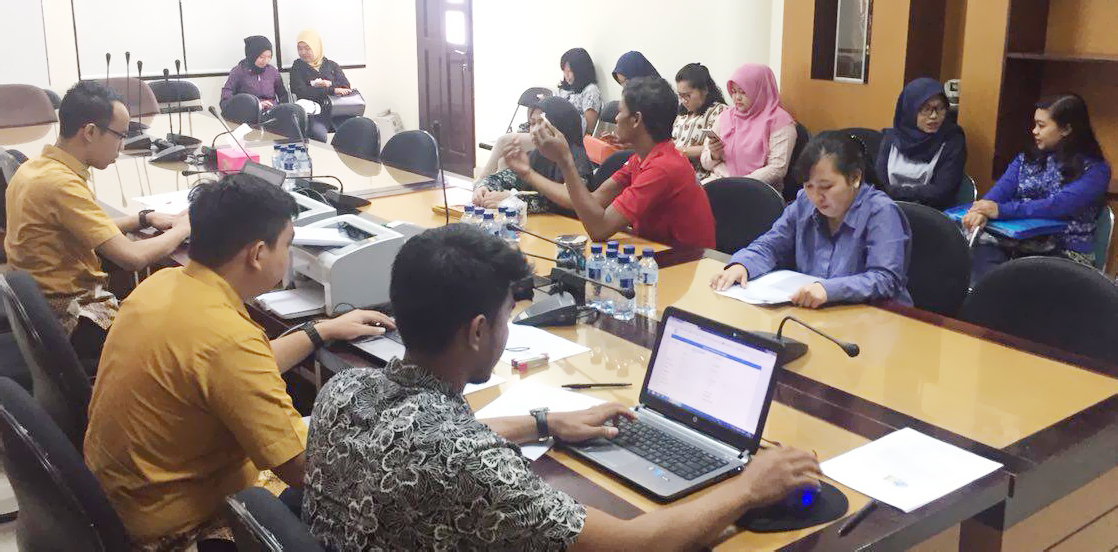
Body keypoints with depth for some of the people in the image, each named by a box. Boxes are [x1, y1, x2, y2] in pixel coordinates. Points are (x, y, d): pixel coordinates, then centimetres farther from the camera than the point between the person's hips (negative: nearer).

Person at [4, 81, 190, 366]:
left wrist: (143, 219, 7)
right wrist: (182, 228, -10)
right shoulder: (61, 184, -25)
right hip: (74, 323, -9)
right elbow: (133, 257, -27)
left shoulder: (33, 168, 4)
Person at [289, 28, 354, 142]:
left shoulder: (331, 65, 21)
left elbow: (346, 86, 11)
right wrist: (332, 90, -10)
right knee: (317, 134, -37)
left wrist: (330, 84, -8)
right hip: (313, 112, -2)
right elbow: (301, 92, -3)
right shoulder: (298, 67, 13)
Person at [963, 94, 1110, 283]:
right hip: (1016, 242, 4)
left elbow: (1059, 205, -18)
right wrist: (981, 210, -25)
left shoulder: (1094, 169, -1)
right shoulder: (1027, 158, 16)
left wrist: (1001, 210, -29)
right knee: (979, 251, -30)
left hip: (1065, 253, -4)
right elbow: (1002, 188, -1)